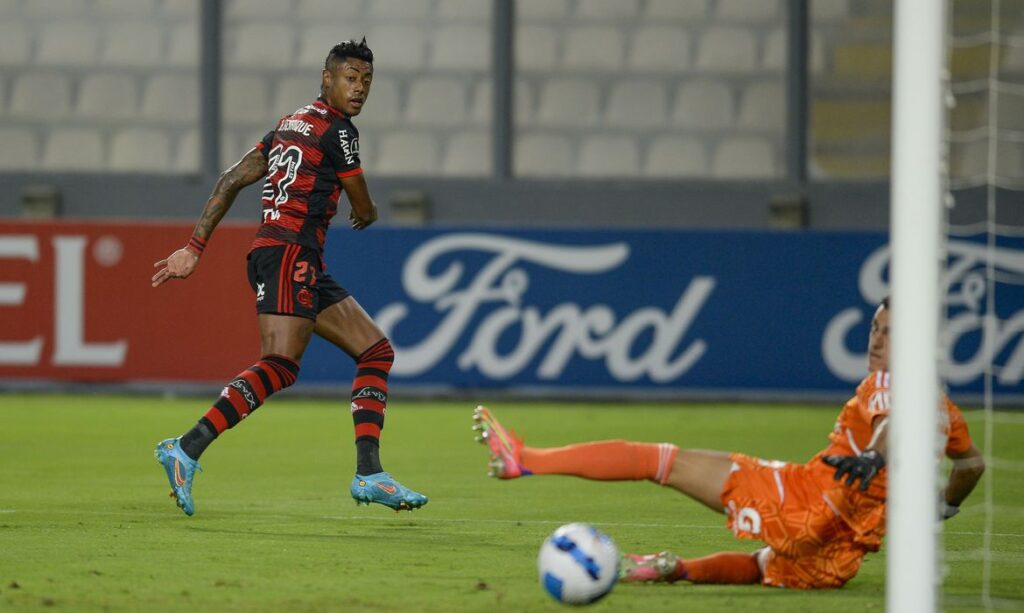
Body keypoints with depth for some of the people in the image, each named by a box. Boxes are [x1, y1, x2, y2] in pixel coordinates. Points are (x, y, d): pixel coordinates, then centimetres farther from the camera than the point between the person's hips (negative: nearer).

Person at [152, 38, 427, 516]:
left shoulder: (291, 123, 21)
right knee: (280, 365, -23)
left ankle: (368, 475, 2)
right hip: (290, 251, -10)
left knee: (376, 350, 10)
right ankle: (186, 451, -29)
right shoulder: (337, 129, -5)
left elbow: (231, 180, 17)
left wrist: (195, 247, 15)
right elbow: (365, 212, 4)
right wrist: (364, 215, 29)